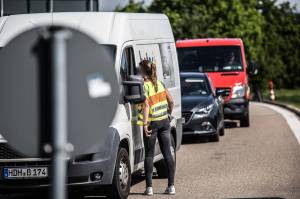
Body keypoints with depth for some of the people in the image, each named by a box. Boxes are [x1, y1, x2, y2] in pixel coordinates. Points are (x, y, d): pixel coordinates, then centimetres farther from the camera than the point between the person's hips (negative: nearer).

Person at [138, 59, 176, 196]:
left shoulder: (145, 86, -11)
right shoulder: (159, 84, 7)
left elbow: (146, 105, -22)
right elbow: (170, 101, 11)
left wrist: (145, 123, -24)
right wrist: (169, 112, 29)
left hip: (152, 123, -5)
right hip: (164, 122, 5)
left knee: (149, 155, 2)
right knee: (167, 153, 7)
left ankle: (149, 187, 0)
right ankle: (171, 186, 7)